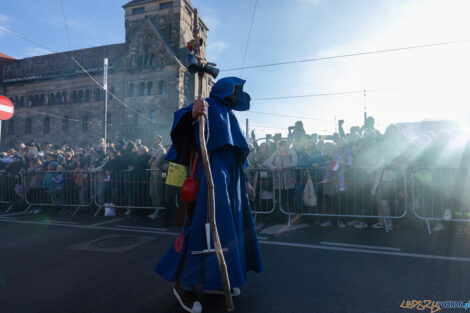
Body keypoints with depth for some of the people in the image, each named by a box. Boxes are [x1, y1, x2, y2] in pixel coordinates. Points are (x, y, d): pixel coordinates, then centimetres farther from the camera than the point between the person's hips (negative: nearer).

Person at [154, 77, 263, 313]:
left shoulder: (229, 115, 25)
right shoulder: (210, 106, 1)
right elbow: (182, 118, -16)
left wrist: (243, 182, 23)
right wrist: (193, 114, -39)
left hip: (232, 177, 9)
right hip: (214, 172, -9)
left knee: (233, 224, 10)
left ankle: (215, 280, 23)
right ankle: (184, 283, 3)